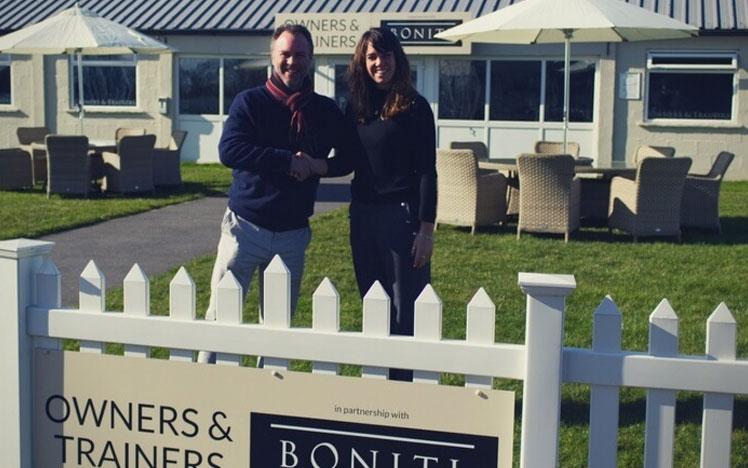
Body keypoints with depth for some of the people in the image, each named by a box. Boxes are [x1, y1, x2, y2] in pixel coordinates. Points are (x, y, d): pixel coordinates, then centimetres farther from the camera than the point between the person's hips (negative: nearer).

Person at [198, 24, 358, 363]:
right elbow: (229, 150, -17)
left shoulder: (326, 111, 7)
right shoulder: (250, 102, -3)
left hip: (293, 233, 3)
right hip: (246, 226, -3)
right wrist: (289, 160, -19)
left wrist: (319, 166, -7)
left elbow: (352, 155, 14)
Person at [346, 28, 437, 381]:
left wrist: (426, 228, -13)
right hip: (362, 215, 6)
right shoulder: (356, 107, 9)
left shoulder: (414, 107, -6)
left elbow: (427, 171, -9)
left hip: (402, 214, -6)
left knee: (404, 310, -1)